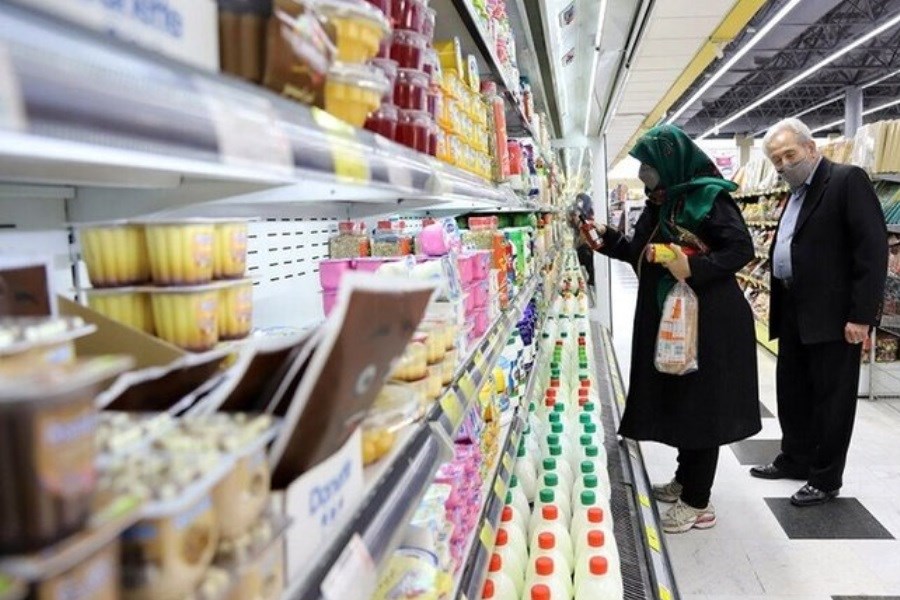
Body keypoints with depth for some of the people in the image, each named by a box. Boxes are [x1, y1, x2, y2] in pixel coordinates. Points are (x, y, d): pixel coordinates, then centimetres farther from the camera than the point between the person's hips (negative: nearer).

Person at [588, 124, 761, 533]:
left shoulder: (707, 197, -13)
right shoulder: (659, 204, 11)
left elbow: (742, 248, -18)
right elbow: (640, 254, 17)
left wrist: (695, 267, -29)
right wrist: (606, 238, 8)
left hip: (708, 320, -9)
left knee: (701, 402, -1)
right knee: (677, 398, 16)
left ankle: (698, 502, 10)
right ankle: (685, 480, 33)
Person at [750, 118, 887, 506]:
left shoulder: (848, 180, -10)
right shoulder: (796, 194, 16)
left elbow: (872, 249, -17)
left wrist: (861, 314, -20)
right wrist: (779, 308, 11)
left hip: (834, 314, -8)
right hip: (795, 313, 9)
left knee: (831, 397, 3)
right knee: (792, 391, 17)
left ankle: (826, 478, 16)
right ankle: (795, 459, 33)